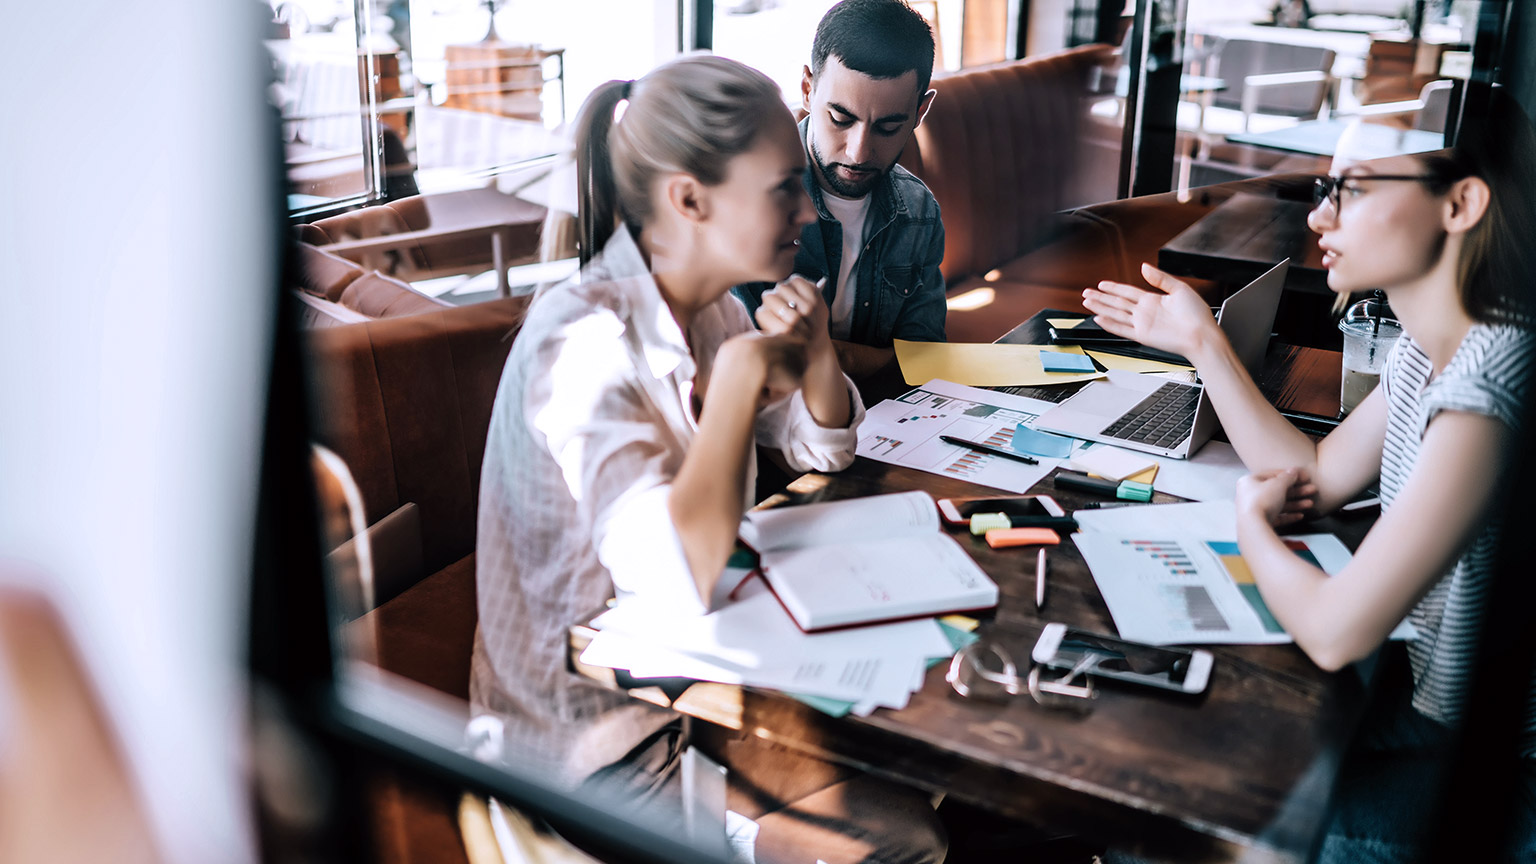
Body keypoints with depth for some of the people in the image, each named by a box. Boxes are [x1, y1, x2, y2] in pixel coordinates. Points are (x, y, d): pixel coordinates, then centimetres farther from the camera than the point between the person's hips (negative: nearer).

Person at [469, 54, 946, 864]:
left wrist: (815, 349, -9)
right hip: (598, 737, -8)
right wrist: (743, 371, -28)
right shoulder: (585, 342, -27)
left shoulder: (705, 309, -1)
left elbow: (825, 447, 12)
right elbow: (681, 576, -40)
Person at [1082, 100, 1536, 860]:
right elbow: (1318, 474, 10)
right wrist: (1202, 341, 5)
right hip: (1431, 700, 8)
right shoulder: (1429, 347, -1)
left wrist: (1251, 522, -11)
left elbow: (1334, 632, -32)